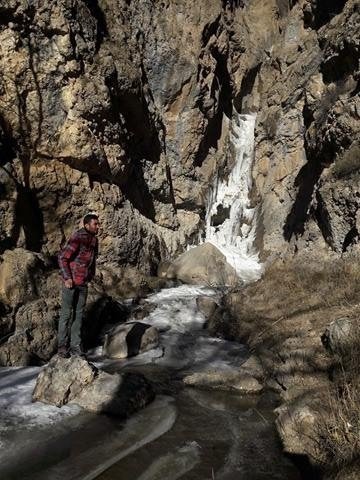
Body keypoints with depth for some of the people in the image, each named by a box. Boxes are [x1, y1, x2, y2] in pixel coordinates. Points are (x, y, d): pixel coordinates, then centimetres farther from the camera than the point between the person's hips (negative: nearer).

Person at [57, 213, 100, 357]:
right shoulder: (77, 238, -16)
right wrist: (67, 278, -18)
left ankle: (76, 346, 15)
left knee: (79, 314, 9)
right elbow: (62, 258, -17)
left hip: (83, 283, 7)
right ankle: (62, 346, 10)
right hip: (70, 282, -7)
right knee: (66, 313, 0)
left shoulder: (94, 240, 9)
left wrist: (91, 275, 17)